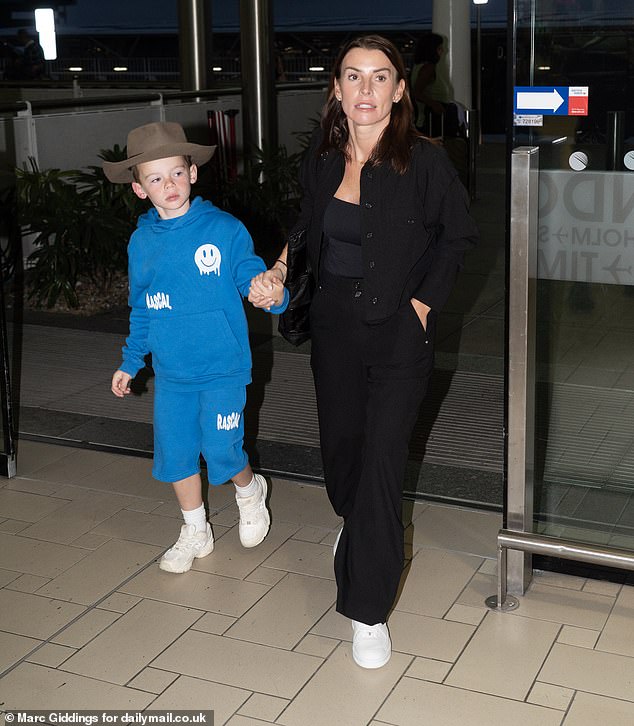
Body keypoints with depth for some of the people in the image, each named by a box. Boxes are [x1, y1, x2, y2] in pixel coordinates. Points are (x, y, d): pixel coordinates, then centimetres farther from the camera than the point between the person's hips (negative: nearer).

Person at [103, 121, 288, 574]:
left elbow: (252, 278, -8)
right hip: (171, 374, 4)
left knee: (221, 452, -4)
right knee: (175, 453, 9)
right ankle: (195, 533, 31)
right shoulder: (141, 242, 4)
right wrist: (130, 363, 17)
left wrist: (273, 294, -31)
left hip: (222, 368, -4)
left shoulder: (224, 229, -9)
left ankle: (250, 490, 32)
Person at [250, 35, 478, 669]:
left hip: (398, 331, -4)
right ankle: (355, 527, 52)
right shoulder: (320, 158, 0)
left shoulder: (423, 160, -13)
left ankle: (368, 610, 6)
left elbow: (457, 235, 1)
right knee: (339, 442, 18)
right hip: (333, 324, 5)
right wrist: (277, 271, 1)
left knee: (382, 464, -6)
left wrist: (426, 299, -5)